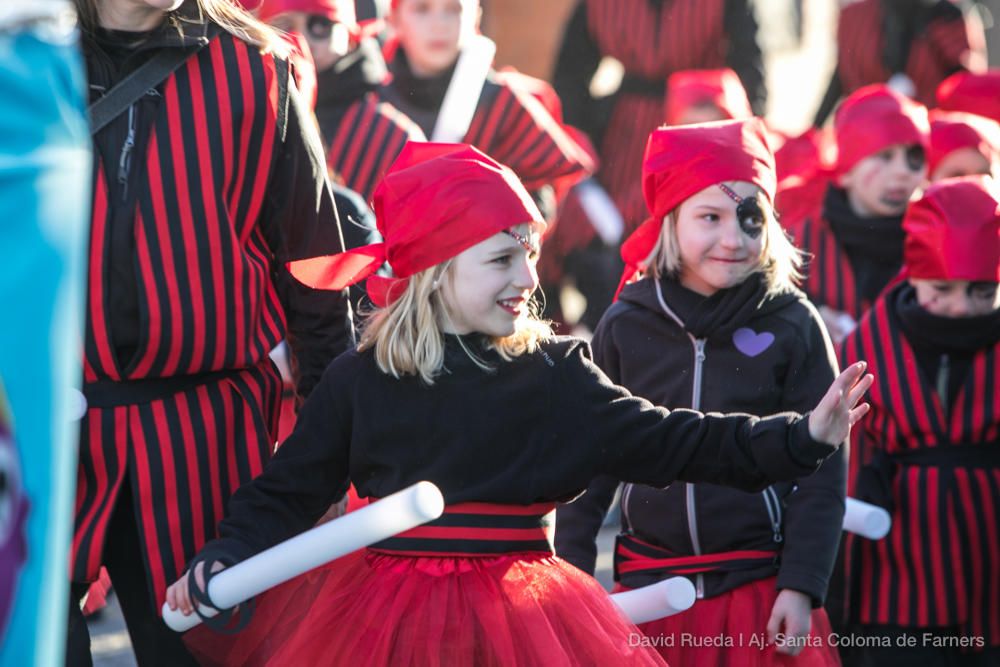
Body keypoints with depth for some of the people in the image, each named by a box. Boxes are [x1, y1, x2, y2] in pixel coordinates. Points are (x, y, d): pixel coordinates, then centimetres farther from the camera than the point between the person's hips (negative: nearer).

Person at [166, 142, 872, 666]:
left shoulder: (556, 372, 1)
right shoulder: (358, 381, 0)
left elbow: (664, 441, 0)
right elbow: (291, 488, 8)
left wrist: (800, 438, -8)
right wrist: (223, 558, -7)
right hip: (383, 608, 0)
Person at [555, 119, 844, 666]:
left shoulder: (793, 326, -3)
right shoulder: (624, 327, 1)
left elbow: (822, 472, -2)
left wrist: (801, 587, -7)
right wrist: (571, 577, 4)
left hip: (761, 589, -2)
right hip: (649, 589, 2)